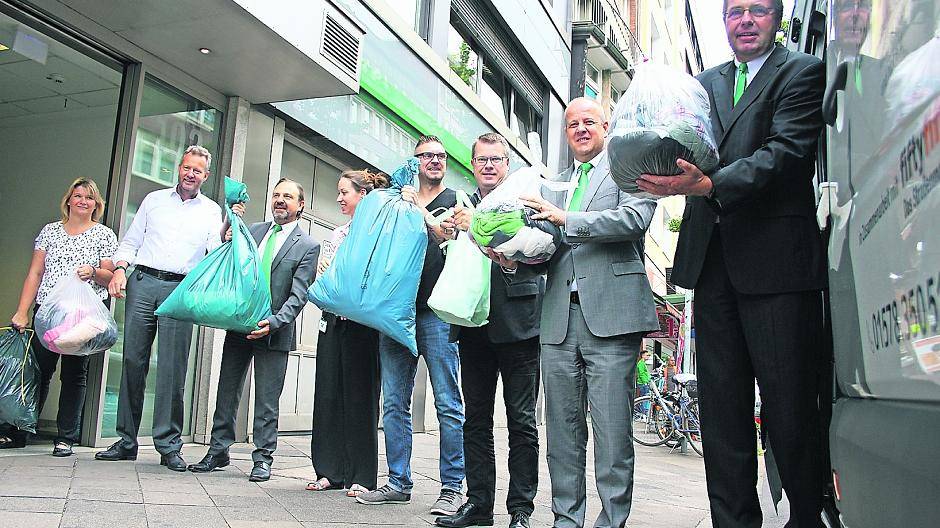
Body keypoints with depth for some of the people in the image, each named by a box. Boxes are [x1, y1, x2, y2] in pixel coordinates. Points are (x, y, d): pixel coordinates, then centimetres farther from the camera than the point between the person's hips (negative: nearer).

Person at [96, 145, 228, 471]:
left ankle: (169, 445, 0)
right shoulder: (154, 200, 17)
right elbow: (131, 242, 17)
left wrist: (227, 230, -14)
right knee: (133, 361, 1)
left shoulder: (211, 211, 12)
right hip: (143, 283, 2)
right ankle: (126, 441, 9)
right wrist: (119, 269, 1)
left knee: (173, 368, -6)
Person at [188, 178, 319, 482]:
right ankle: (218, 451, 25)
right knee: (227, 391, 12)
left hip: (274, 331, -4)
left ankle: (263, 459, 15)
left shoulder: (308, 246, -3)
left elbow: (298, 295, -9)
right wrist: (228, 242, -5)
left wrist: (274, 322, -23)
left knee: (267, 400, 4)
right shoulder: (252, 231, 10)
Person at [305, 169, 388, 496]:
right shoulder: (337, 234, 18)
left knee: (360, 395, -2)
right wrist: (321, 266, 2)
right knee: (328, 393, 5)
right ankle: (331, 471, 13)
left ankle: (362, 476, 5)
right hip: (333, 318, 6)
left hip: (361, 319, -6)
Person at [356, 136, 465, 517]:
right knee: (394, 403, 7)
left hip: (437, 312, -4)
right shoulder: (398, 201, 19)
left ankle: (452, 487, 6)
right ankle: (398, 483, 17)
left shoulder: (456, 200, 9)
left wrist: (420, 211, -7)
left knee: (448, 404, -3)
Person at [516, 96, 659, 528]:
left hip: (610, 314, -5)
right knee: (562, 428, 8)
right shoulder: (552, 184, 24)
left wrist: (566, 219, -14)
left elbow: (636, 218, -11)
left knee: (612, 428, -5)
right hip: (559, 318, 5)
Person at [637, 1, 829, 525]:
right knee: (722, 404, 7)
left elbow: (785, 151, -11)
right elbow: (688, 147, 12)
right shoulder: (705, 83, 20)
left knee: (789, 404, -1)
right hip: (713, 258, 5)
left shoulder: (802, 72, 4)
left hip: (776, 256, -5)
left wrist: (709, 184, -24)